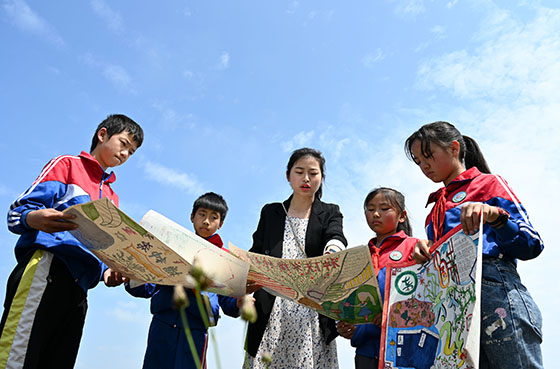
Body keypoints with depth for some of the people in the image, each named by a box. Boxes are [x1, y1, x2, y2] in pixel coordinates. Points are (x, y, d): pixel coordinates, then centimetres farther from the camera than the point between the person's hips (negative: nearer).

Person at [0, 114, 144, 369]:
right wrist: (34, 219, -23)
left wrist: (106, 273, 5)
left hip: (79, 285, 6)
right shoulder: (67, 165, 12)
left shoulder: (112, 198, 30)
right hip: (47, 267, -6)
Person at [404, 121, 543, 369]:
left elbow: (532, 245, 1)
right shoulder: (436, 209, 26)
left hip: (495, 292, -5)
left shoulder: (488, 183, 9)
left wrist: (494, 215, -17)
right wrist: (423, 253, -2)